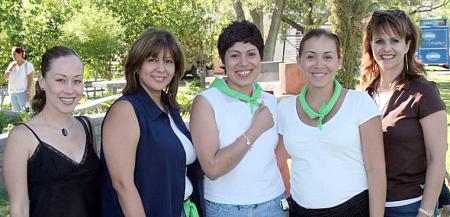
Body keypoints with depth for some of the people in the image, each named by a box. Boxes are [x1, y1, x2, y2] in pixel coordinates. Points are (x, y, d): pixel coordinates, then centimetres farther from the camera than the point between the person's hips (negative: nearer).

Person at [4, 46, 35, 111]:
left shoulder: (27, 65, -4)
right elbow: (5, 78, 11)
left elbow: (30, 80, -9)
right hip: (12, 92, 6)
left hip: (22, 92, -6)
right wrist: (11, 68, -3)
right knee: (16, 111, 8)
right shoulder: (12, 64, 13)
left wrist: (28, 92, -18)